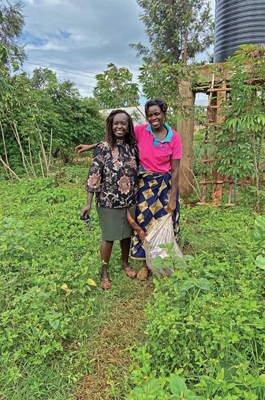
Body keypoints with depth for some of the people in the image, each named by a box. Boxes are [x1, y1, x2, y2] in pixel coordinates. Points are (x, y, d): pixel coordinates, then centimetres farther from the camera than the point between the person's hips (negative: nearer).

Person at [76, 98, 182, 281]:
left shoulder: (174, 137, -7)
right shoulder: (141, 131, -4)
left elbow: (175, 170, -8)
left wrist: (173, 198, -9)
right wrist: (91, 146, 2)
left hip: (165, 185, -1)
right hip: (144, 184, 1)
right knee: (144, 222, 7)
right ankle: (146, 265, 28)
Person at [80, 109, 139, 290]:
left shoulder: (133, 147, 4)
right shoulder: (103, 147, -8)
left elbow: (137, 172, 12)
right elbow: (94, 175, -11)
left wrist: (138, 197, 9)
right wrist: (88, 204, -14)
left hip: (130, 200, 4)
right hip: (109, 201, -4)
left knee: (127, 233, 17)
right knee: (109, 236, 6)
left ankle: (125, 263, 41)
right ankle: (104, 272, 26)